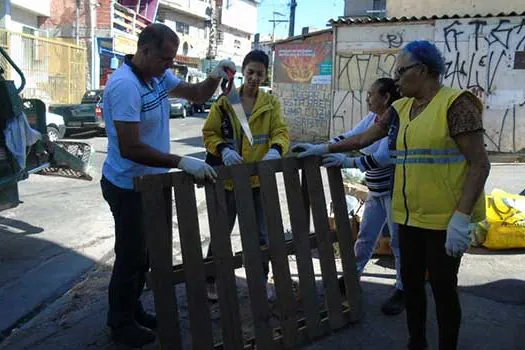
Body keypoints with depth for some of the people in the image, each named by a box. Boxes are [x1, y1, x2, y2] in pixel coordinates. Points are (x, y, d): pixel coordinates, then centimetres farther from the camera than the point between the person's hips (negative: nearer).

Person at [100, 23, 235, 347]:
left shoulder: (159, 75, 1)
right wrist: (182, 162, -35)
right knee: (131, 256, 6)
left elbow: (196, 94, 11)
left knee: (145, 252, 21)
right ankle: (121, 322, 27)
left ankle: (133, 309, 40)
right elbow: (130, 149, -32)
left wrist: (215, 77, -11)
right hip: (129, 186, -9)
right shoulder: (125, 85, -27)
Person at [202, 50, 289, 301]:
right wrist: (223, 150, -23)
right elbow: (209, 134, -3)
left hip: (259, 178, 2)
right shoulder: (224, 101, -2)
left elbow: (280, 131, -6)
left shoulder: (271, 103, 3)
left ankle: (261, 281, 32)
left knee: (261, 234, 13)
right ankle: (211, 281, 28)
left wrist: (275, 149, -28)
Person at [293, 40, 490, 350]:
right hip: (410, 215, 7)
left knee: (443, 287, 5)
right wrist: (324, 148, 20)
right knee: (411, 281, 16)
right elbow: (364, 138, 19)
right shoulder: (401, 108, 10)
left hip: (445, 218, -7)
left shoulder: (456, 104, -12)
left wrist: (461, 217, -21)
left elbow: (480, 164, -15)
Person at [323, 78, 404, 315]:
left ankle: (402, 289, 16)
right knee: (365, 236, 17)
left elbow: (383, 157, -31)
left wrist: (347, 162, -37)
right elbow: (348, 138, 4)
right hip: (376, 191, 8)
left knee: (399, 240, 2)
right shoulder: (371, 118, 5)